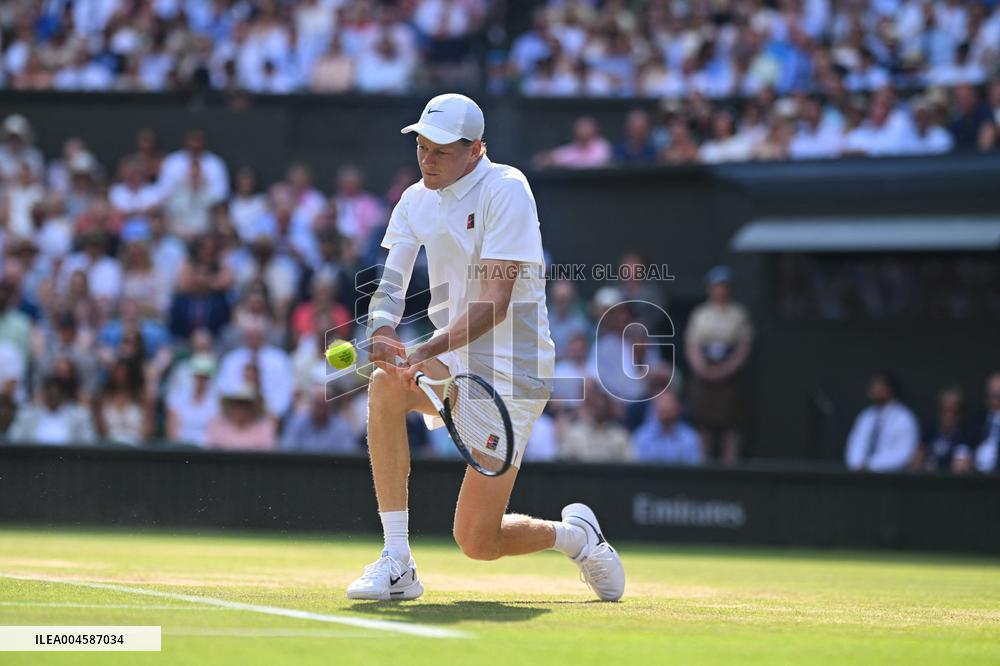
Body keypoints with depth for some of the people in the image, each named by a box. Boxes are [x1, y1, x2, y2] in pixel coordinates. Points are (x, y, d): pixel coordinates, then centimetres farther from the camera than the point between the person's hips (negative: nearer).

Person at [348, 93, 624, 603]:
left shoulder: (505, 190, -15)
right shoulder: (415, 201, 5)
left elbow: (494, 303, -21)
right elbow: (391, 284, -4)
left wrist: (425, 354, -33)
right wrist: (381, 332, -28)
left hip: (512, 370, -6)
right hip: (452, 359, 6)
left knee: (477, 542, -10)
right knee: (384, 383, -29)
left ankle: (576, 535, 24)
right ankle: (397, 565, -22)